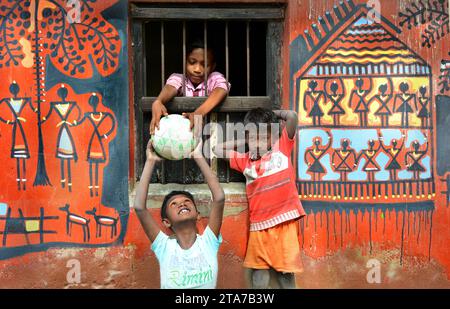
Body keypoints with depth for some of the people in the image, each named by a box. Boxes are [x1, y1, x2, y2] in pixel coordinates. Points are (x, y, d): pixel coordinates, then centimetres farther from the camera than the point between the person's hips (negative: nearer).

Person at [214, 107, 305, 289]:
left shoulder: (282, 148, 5)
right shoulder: (245, 160, 12)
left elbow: (292, 117, -3)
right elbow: (217, 150, 19)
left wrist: (274, 113, 13)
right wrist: (244, 142, 16)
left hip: (284, 221, -3)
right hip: (258, 223, 3)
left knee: (285, 269, 4)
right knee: (259, 269, 6)